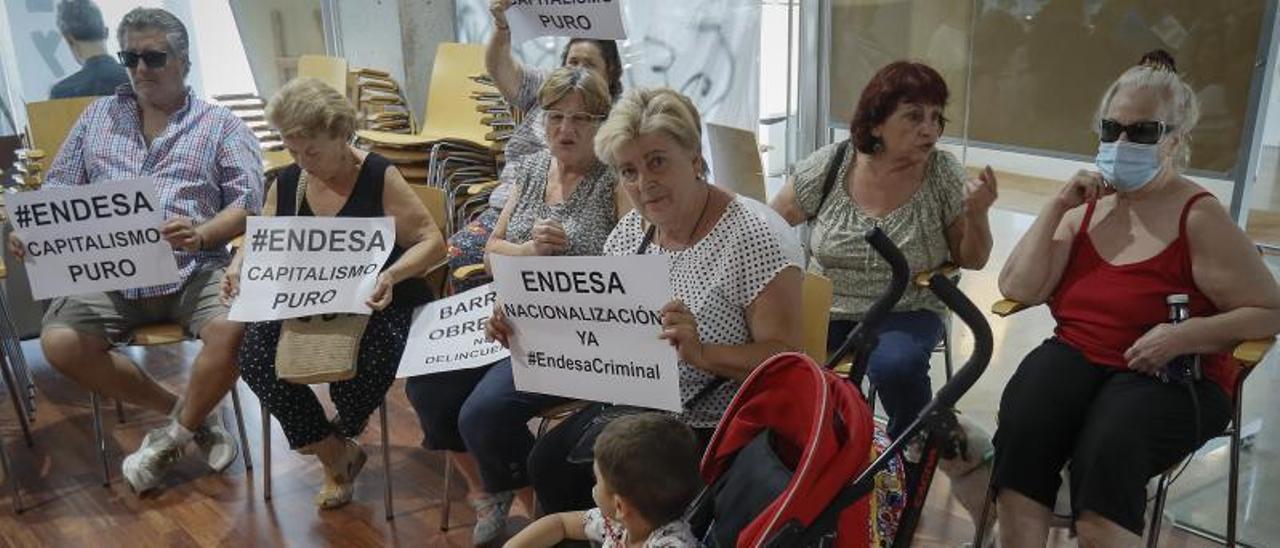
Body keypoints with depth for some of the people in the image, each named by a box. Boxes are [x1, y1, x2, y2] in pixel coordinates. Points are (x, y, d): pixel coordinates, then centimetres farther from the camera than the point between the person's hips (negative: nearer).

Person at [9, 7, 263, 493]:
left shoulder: (220, 124, 9)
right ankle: (189, 414, -3)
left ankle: (173, 435, -4)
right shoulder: (98, 116, 20)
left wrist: (201, 234, -20)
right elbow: (59, 188, 18)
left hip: (194, 270, -3)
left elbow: (249, 200, -1)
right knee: (60, 343, -21)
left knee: (234, 329, -31)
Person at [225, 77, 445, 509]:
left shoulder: (379, 177, -8)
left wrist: (392, 274, -28)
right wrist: (239, 265, -6)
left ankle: (336, 441, 6)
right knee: (255, 352, -23)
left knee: (357, 367, -35)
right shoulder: (287, 183, 7)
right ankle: (336, 454, -1)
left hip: (378, 308, -5)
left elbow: (433, 242, -10)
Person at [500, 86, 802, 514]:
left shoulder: (748, 238, -15)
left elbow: (784, 356, -17)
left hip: (709, 429, -6)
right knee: (546, 462, -14)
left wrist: (702, 354, -32)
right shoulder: (629, 231, 6)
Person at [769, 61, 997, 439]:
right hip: (826, 309, 1)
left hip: (906, 314, -1)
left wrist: (977, 215, -18)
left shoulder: (943, 174, -7)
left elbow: (971, 260, 1)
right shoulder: (829, 166, -8)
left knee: (896, 366, -32)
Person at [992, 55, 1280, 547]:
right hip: (1076, 356, 3)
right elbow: (1017, 290, 1)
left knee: (1108, 448, -34)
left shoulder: (1199, 217, -3)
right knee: (1021, 429, -28)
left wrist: (1185, 336, -19)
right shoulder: (1087, 205, 9)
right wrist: (1057, 207, -5)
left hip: (1172, 378, -3)